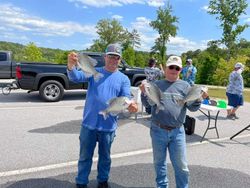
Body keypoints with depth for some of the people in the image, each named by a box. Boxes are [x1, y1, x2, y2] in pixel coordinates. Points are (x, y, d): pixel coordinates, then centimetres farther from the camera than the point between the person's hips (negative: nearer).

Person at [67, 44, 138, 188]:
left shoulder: (124, 79, 1)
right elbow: (76, 77, -16)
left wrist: (130, 106, -32)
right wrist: (71, 66, -39)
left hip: (109, 126, 1)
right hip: (89, 124, 0)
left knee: (105, 156, 19)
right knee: (85, 156, 14)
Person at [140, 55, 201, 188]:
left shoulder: (185, 86, 3)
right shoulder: (157, 84, 5)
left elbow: (192, 107, 1)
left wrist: (198, 98, -19)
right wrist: (144, 93, -15)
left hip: (177, 131, -1)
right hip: (157, 130, 1)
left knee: (181, 165, 8)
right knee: (159, 162, 16)